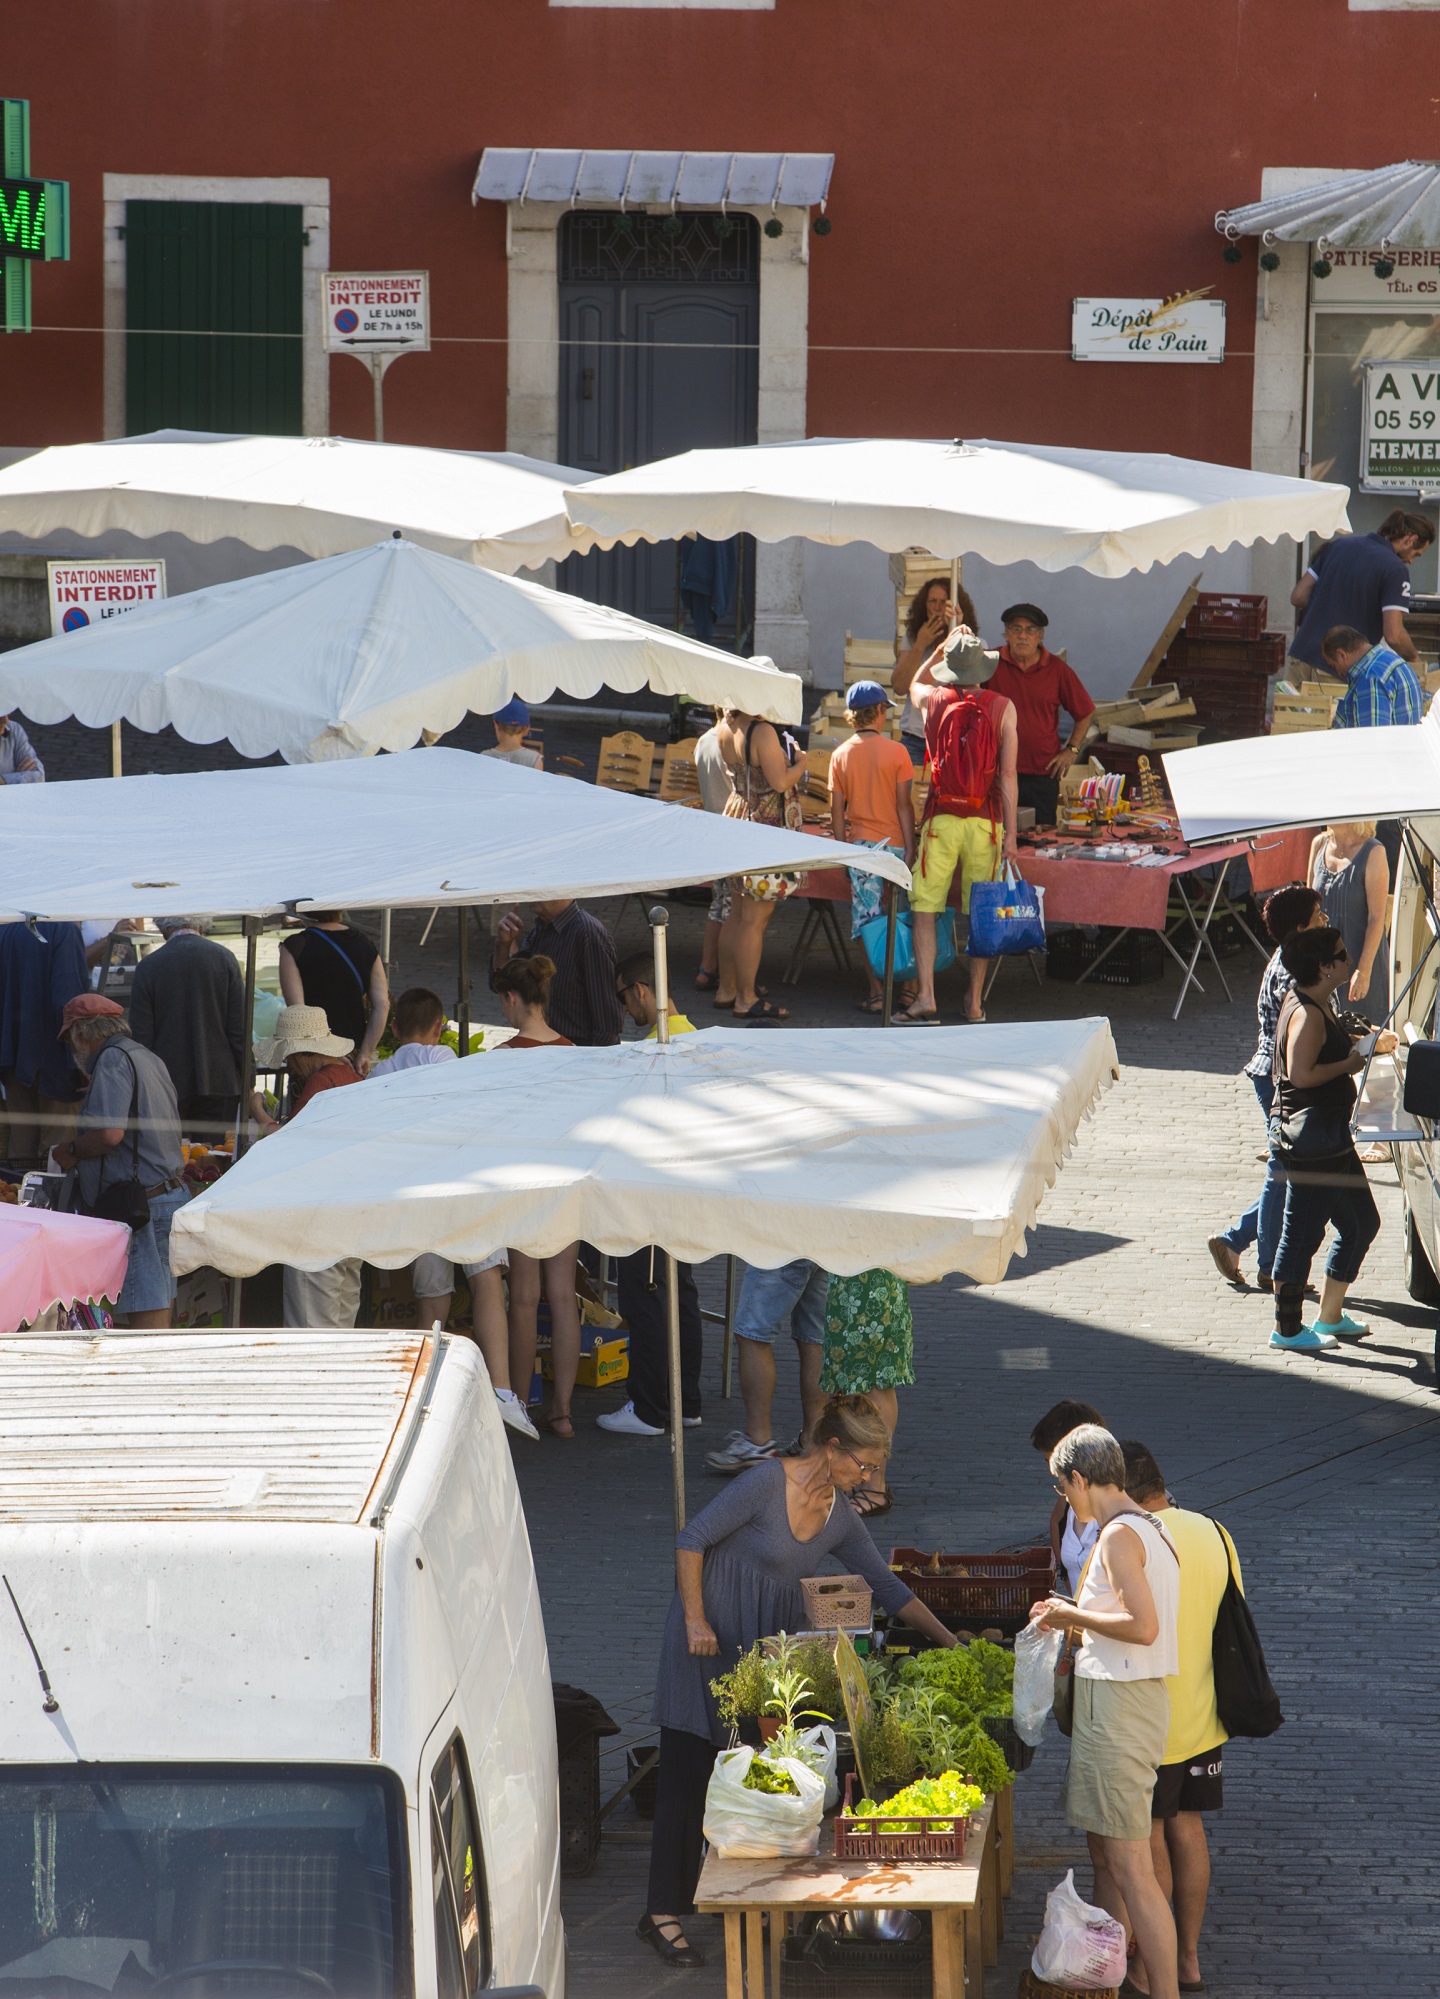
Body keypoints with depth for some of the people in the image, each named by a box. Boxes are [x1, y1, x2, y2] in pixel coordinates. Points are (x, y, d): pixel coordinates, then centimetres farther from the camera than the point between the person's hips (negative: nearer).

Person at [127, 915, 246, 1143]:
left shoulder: (148, 966, -4)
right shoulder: (224, 958, -2)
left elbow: (141, 1037, -2)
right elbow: (239, 1029, -1)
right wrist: (243, 1082, 7)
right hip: (218, 1082, 1)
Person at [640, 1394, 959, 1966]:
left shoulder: (840, 1519, 4)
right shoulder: (768, 1482, -16)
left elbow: (887, 1587, 12)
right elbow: (692, 1540, -14)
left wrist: (947, 1640, 8)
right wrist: (695, 1621, -16)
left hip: (767, 1649, 7)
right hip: (711, 1640, -7)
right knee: (689, 1773, -6)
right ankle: (662, 1913, -5)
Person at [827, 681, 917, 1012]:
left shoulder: (841, 755, 0)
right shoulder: (896, 751, -6)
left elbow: (837, 811, 1)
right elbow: (903, 805, -7)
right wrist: (910, 848, -4)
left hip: (860, 845, 1)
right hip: (894, 843, -1)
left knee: (866, 919, 2)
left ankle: (876, 991, -1)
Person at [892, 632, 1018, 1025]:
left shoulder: (931, 699, 0)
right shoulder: (1002, 707, -3)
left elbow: (917, 681, 28)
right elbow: (1007, 775, -6)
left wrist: (943, 647, 29)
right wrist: (1010, 834, -4)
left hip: (941, 817, 0)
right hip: (985, 819, 0)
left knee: (924, 909, 4)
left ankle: (925, 997, -5)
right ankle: (975, 1002, 10)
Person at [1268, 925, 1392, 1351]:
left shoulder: (1316, 1007, 12)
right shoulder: (1306, 1014, -20)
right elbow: (1302, 1073, -29)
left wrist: (1368, 1048, 15)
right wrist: (1349, 1065, -18)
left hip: (1331, 1137, 11)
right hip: (1311, 1144, -11)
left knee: (1362, 1222, 17)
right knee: (1302, 1234, -1)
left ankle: (1330, 1316, 27)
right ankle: (1287, 1329, 10)